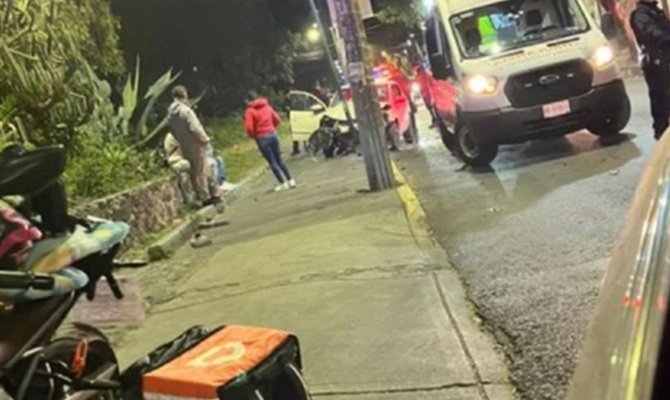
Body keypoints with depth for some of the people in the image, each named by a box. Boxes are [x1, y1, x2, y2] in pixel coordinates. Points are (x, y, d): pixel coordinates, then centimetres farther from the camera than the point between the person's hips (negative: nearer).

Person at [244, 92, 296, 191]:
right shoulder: (267, 106, 9)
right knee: (279, 160, 14)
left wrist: (254, 136, 0)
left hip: (262, 138, -5)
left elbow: (249, 128, -17)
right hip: (273, 134, 5)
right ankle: (290, 180, 14)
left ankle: (283, 183, 4)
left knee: (272, 162, 2)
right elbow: (277, 119, 12)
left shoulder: (250, 111, -8)